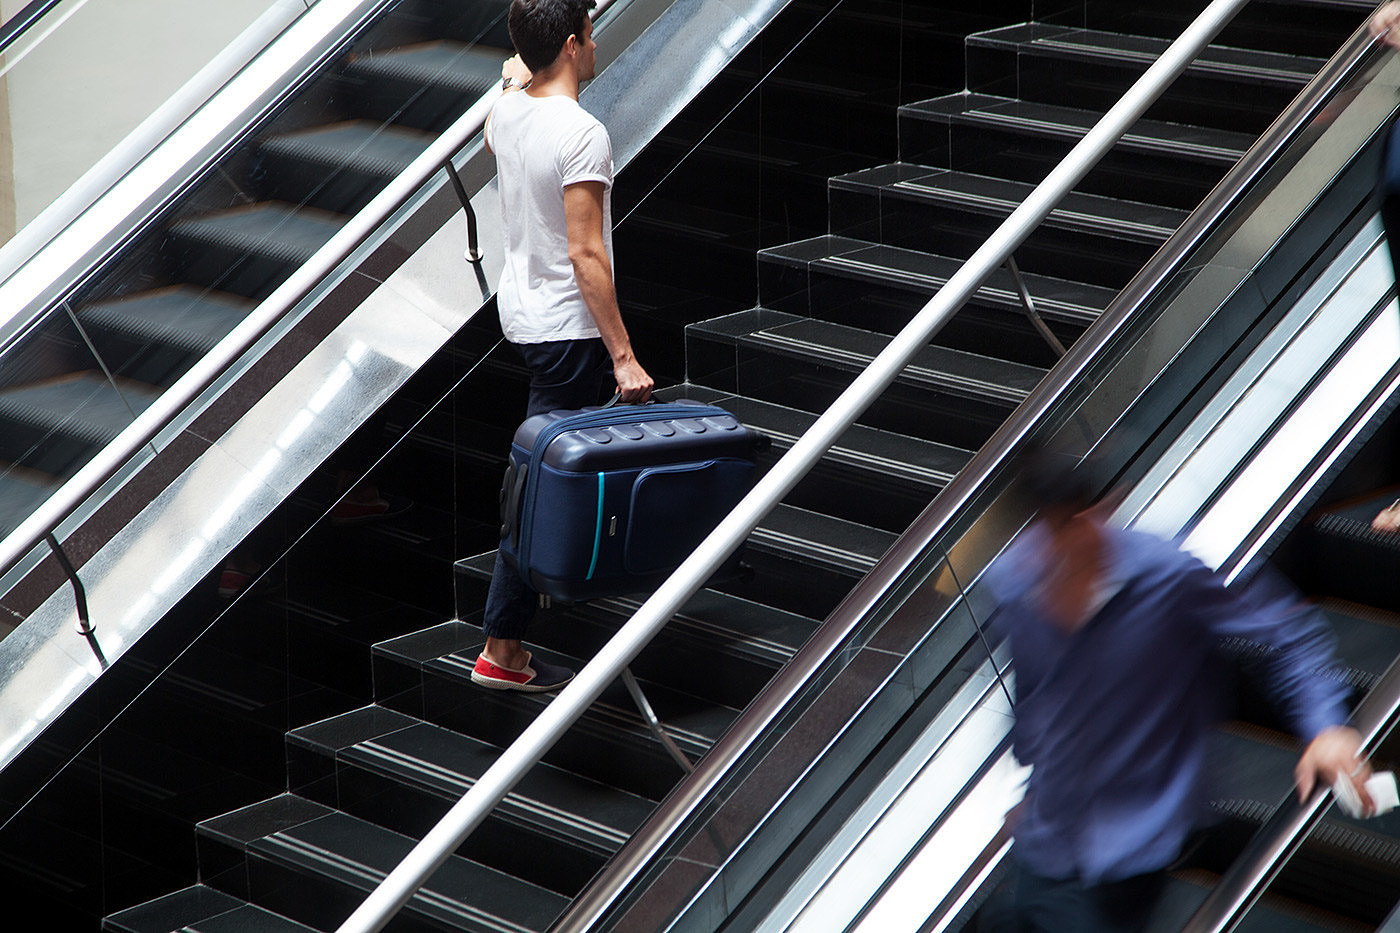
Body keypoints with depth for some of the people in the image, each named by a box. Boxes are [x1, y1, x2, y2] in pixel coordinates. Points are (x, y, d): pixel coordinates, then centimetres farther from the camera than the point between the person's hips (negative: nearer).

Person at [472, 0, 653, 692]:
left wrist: (515, 76, 45)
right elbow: (586, 254, -25)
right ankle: (502, 649, -3)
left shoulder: (508, 111, 2)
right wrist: (623, 356, -22)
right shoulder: (582, 134, -23)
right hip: (566, 327, -9)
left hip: (520, 309, 9)